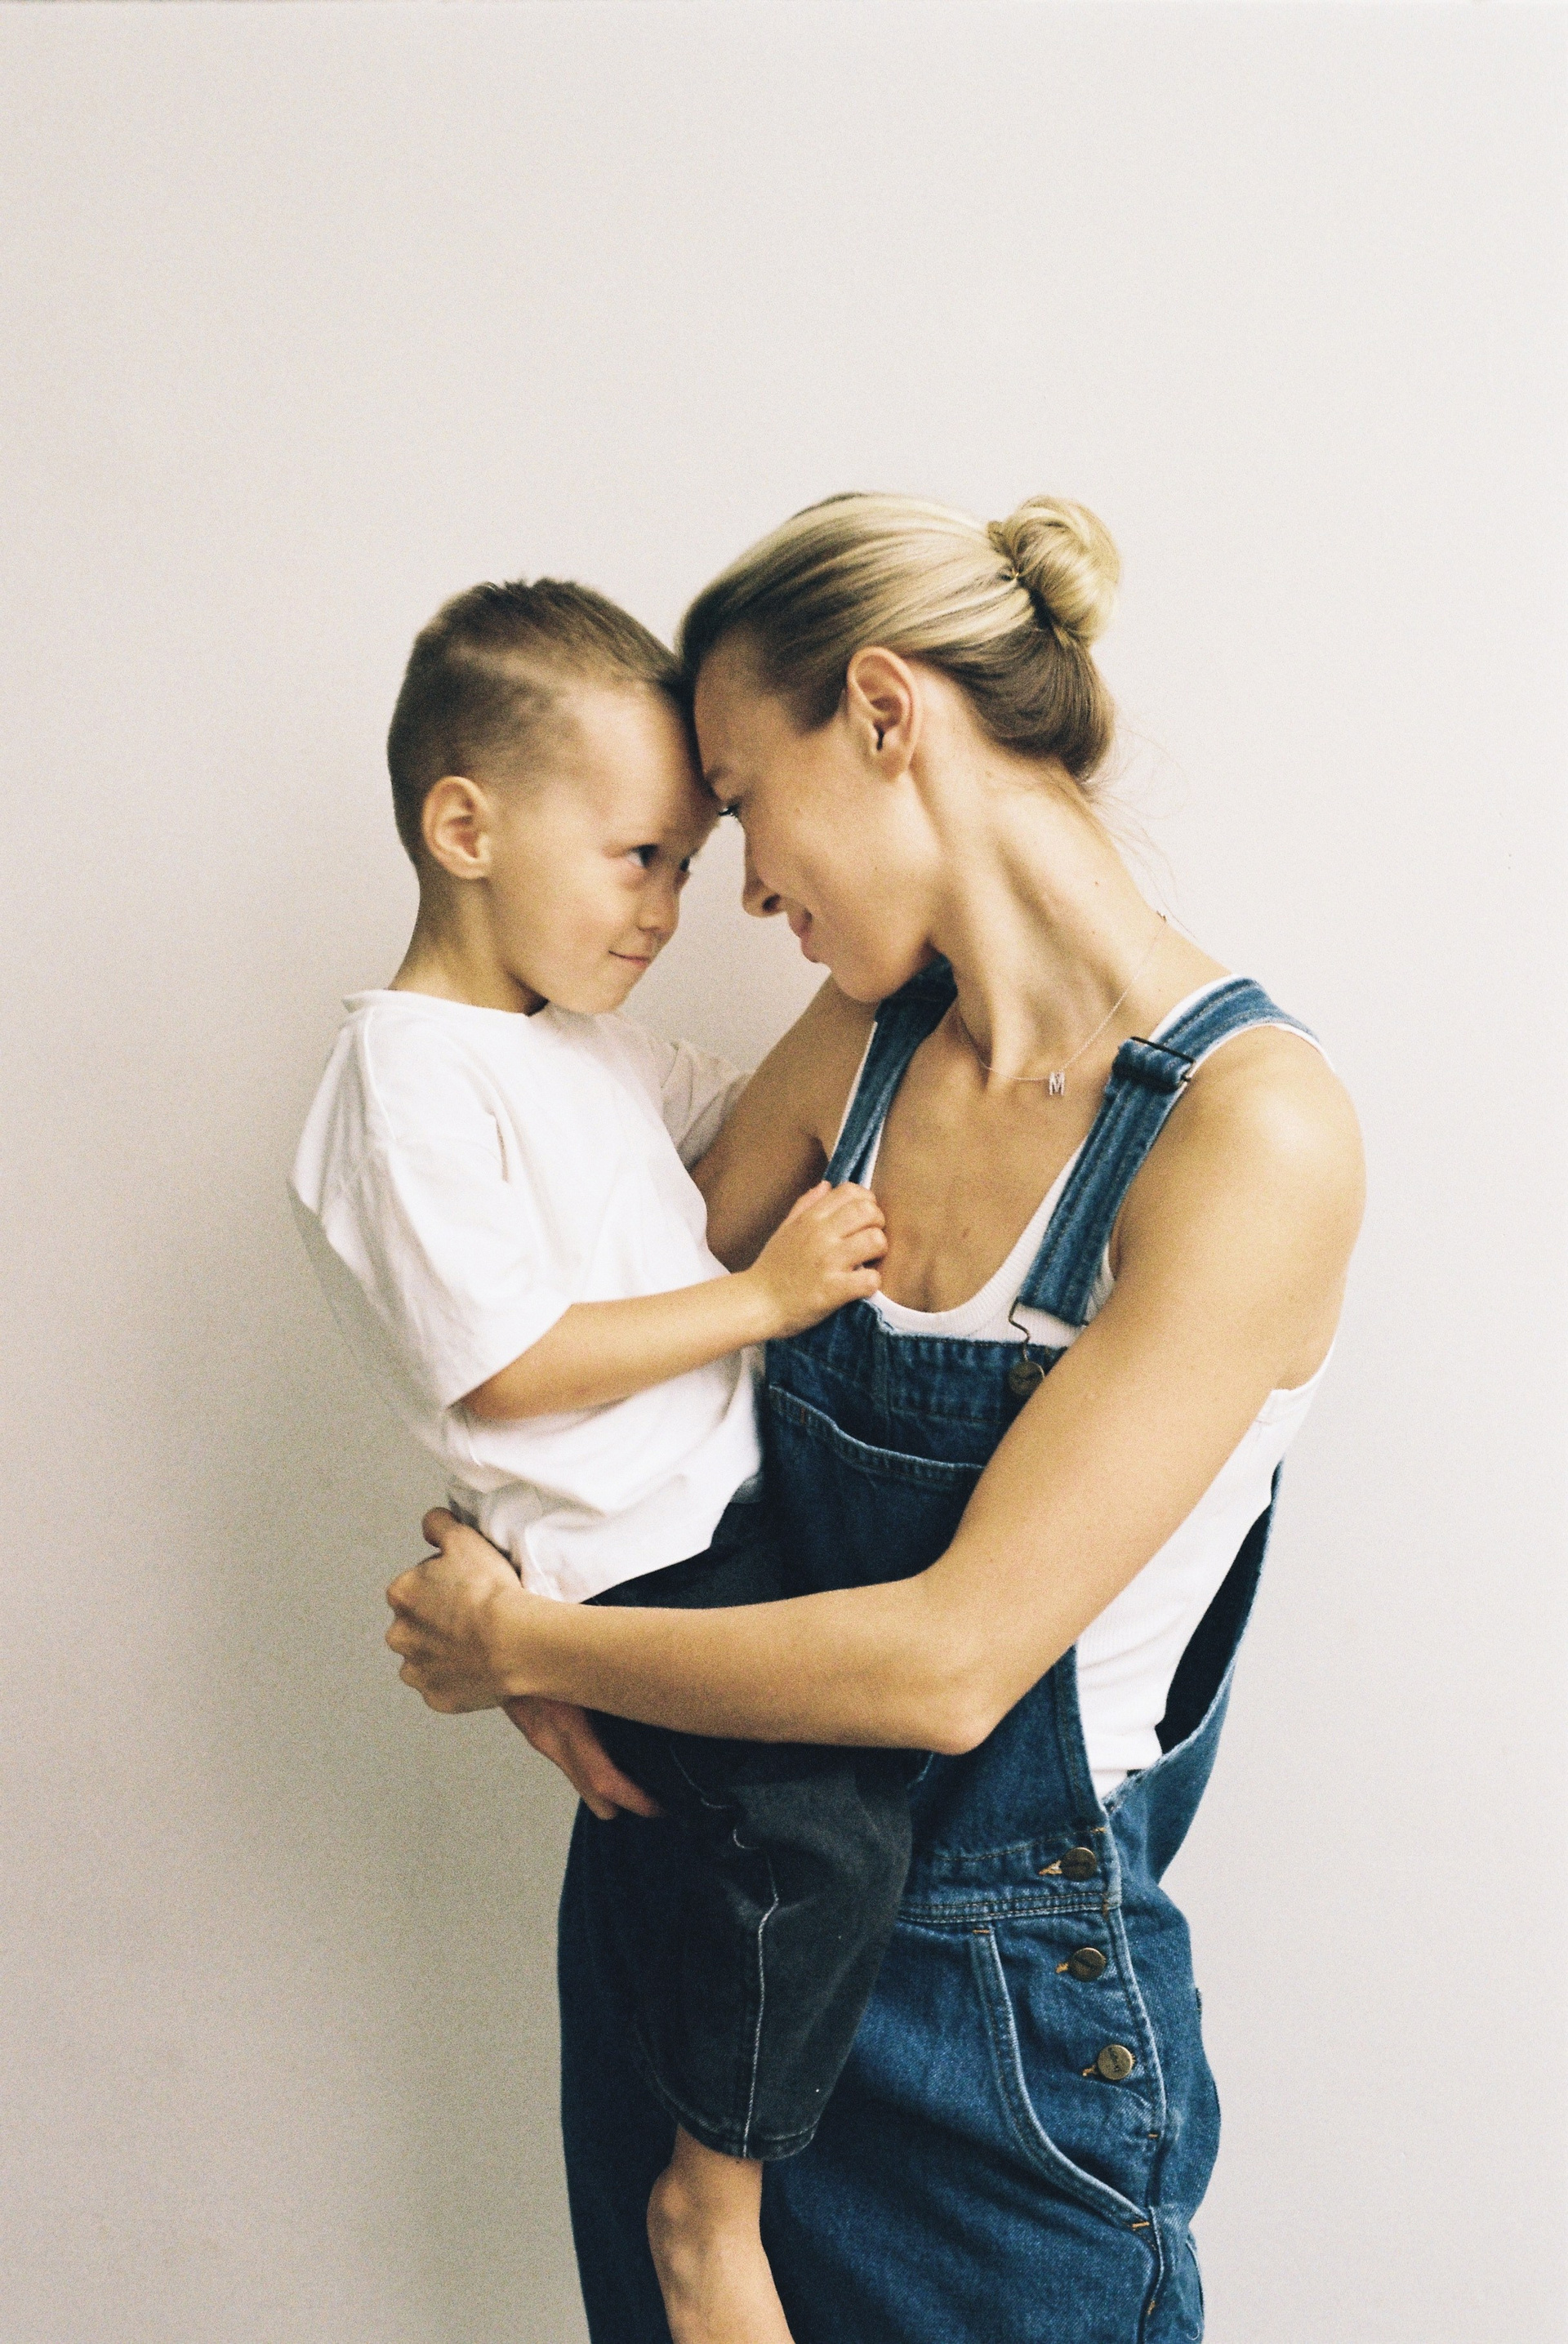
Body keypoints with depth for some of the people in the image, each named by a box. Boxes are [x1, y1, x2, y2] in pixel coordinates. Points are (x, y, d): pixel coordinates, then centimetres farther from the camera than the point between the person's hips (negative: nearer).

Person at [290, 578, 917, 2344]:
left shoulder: (586, 1041, 13)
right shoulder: (410, 1082, -16)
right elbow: (501, 1366, -21)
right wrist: (761, 1295, -17)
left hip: (723, 1506, 10)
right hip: (618, 1568, -10)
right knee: (814, 1820, -20)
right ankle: (712, 2202, 2)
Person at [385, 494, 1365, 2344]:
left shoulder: (1255, 1129, -23)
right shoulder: (865, 1040, -3)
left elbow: (953, 1662, -26)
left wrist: (518, 1648, -15)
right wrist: (533, 1608, -6)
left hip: (999, 1987, -5)